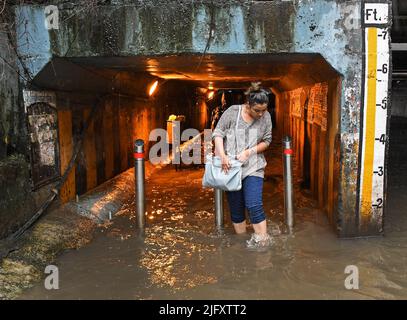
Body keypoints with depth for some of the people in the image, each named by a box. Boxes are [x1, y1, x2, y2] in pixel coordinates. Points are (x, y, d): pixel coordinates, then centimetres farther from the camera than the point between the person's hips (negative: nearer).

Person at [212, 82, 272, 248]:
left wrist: (249, 152, -12)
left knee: (254, 205, -12)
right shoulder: (232, 112, -7)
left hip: (253, 168, 0)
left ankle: (262, 241, 0)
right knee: (236, 208, 7)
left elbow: (266, 141, 4)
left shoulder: (266, 116, -2)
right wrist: (222, 155, -21)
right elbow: (218, 133, -7)